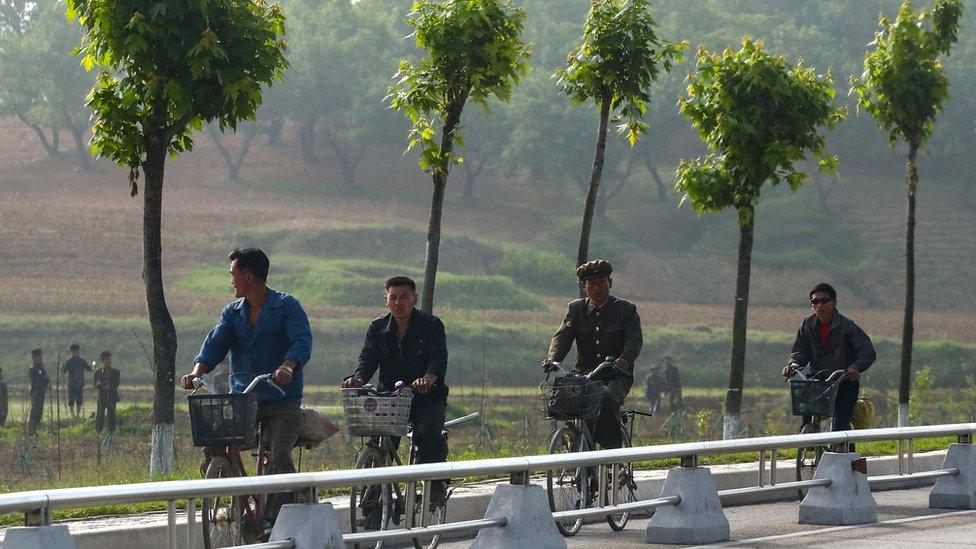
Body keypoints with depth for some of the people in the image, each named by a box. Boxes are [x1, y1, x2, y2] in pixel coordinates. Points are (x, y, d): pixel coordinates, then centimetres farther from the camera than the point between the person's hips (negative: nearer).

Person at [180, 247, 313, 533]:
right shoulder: (233, 311, 13)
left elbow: (302, 341, -18)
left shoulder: (287, 306, -3)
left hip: (282, 402, -5)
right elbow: (216, 342, -2)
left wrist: (287, 366, -39)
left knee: (280, 456, -24)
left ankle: (273, 520, -18)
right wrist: (198, 371, -22)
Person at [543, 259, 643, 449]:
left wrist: (625, 359, -33)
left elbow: (635, 339, -10)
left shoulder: (626, 309, 4)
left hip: (617, 376, -3)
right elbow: (563, 336, 0)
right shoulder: (576, 309, 13)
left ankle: (613, 447, -22)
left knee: (608, 399, -34)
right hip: (586, 374, 3)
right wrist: (553, 359, -21)